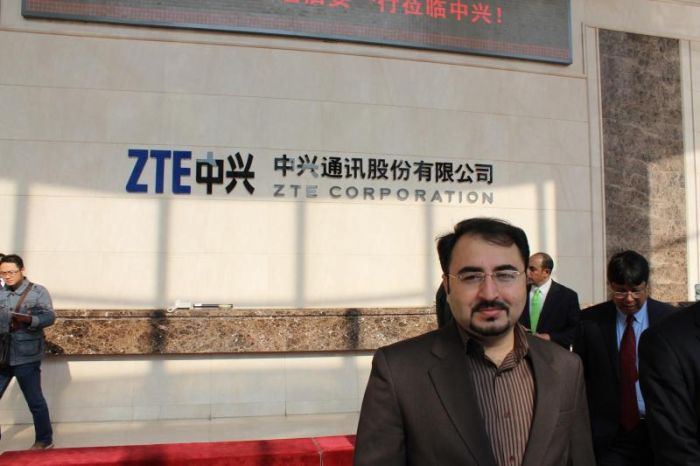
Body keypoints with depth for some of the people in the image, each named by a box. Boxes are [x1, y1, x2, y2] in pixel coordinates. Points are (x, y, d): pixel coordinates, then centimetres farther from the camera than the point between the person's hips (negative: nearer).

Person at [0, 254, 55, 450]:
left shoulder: (38, 291, -4)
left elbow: (49, 316, -15)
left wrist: (29, 319, -32)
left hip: (26, 357, -5)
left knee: (35, 400, 4)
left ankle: (44, 440, 19)